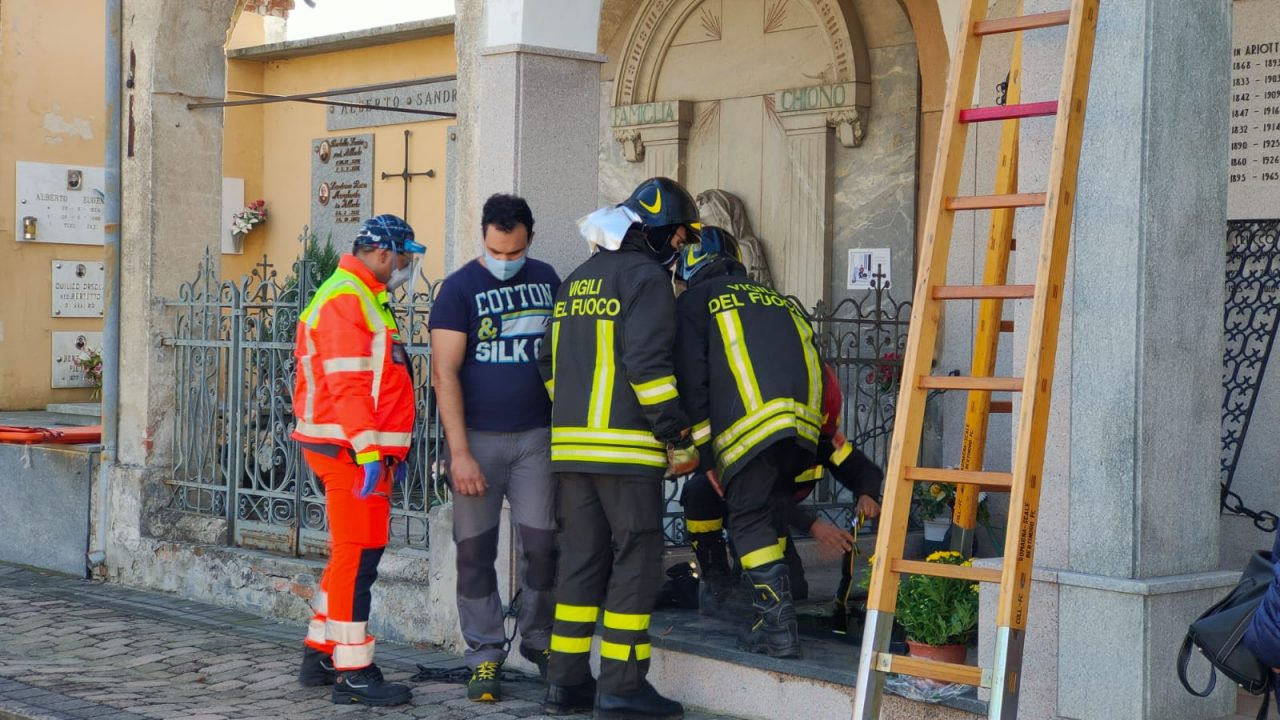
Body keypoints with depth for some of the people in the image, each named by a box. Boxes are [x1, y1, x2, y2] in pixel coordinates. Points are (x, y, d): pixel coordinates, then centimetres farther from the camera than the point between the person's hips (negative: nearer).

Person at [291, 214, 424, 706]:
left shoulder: (365, 299, 21)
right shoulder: (345, 300, -13)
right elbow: (346, 384, -21)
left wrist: (391, 450, 26)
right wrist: (367, 450, -26)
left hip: (367, 450, 11)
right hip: (350, 450, -11)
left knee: (352, 554, 15)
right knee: (358, 557, -8)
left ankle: (320, 655, 24)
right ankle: (352, 674, -5)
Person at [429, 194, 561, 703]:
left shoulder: (546, 280, 8)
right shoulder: (459, 289, -4)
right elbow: (445, 374, -9)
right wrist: (459, 454, -14)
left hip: (537, 436, 3)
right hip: (478, 438, -3)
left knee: (544, 545, 0)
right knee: (475, 551, 2)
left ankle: (539, 642, 19)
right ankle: (485, 656, 12)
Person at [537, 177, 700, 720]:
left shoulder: (576, 281, 19)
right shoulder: (646, 276, -7)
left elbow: (551, 364, 21)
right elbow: (647, 364, -17)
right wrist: (680, 439, -13)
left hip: (571, 445, 8)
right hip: (626, 449, -8)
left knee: (581, 560, 12)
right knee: (637, 562, -1)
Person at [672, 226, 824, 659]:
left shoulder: (695, 303, 15)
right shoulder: (779, 300, 32)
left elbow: (693, 381, 5)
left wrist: (705, 454, 6)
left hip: (751, 426, -6)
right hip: (805, 425, 6)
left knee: (749, 520, 1)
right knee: (773, 515, 19)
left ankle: (778, 626, -8)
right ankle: (772, 605, 21)